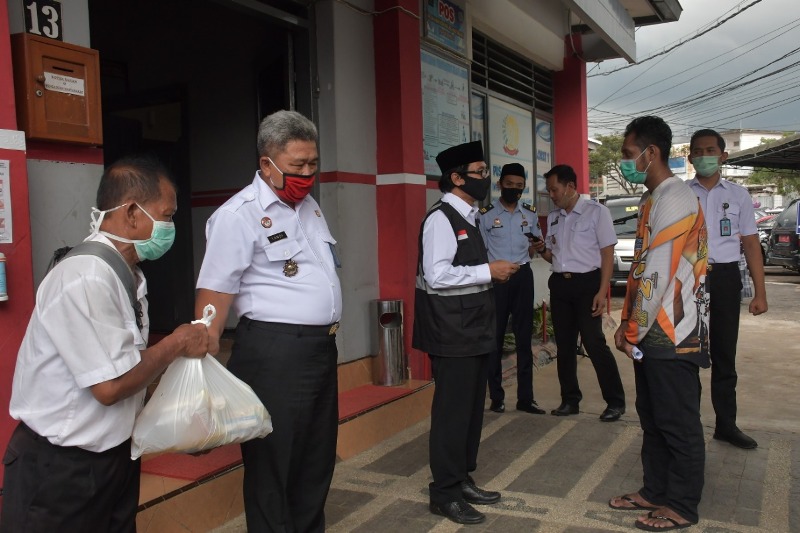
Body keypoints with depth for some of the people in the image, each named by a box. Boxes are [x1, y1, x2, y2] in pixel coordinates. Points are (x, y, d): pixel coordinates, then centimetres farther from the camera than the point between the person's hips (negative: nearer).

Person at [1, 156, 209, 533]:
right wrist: (176, 344, -14)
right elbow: (110, 386, -25)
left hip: (115, 452, 8)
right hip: (62, 466, -8)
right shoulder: (86, 279, -25)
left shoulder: (128, 273, 3)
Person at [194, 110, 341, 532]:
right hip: (273, 353, -8)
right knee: (272, 464, 4)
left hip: (321, 346, 8)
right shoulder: (239, 214, -11)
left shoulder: (309, 205, 14)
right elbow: (214, 292, -17)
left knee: (317, 458, 18)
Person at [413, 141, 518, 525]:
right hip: (452, 331, -10)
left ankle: (463, 480, 30)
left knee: (472, 407, 16)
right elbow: (437, 276, -24)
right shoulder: (441, 219, -15)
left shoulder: (466, 218, 14)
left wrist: (491, 273, 4)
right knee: (452, 411, -1)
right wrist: (488, 271, -18)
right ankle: (445, 494, 12)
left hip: (472, 328, 10)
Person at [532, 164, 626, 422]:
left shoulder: (596, 211, -5)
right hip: (559, 284, 6)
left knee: (594, 342, -7)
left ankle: (615, 401, 7)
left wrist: (602, 292, -15)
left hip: (587, 283, -6)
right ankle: (570, 400, 22)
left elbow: (607, 253, -8)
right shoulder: (553, 217, 12)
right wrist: (542, 250, -4)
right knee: (564, 344, 10)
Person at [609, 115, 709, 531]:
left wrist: (634, 330, -13)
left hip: (671, 335, -9)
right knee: (652, 418, 17)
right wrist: (628, 323, 13)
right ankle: (655, 492, 31)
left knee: (678, 423, 4)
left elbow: (659, 275, -20)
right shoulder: (653, 199, 14)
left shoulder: (674, 199, -16)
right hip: (651, 333, 9)